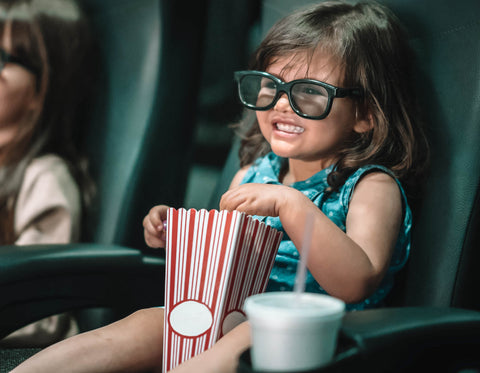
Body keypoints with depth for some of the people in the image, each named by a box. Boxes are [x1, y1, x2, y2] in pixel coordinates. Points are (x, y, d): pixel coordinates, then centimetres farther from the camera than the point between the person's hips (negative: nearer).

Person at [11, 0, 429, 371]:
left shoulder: (371, 187, -5)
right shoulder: (254, 173, 14)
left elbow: (356, 285, -22)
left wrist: (289, 205, -29)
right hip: (227, 313, 6)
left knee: (246, 339, -37)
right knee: (144, 324, -19)